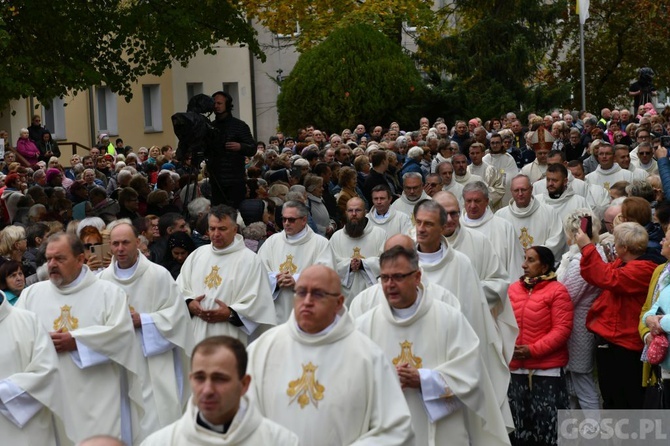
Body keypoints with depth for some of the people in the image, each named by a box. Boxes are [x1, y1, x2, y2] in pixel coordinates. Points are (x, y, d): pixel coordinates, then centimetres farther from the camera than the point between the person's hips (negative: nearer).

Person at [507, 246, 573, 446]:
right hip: (516, 369, 5)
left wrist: (533, 350, -19)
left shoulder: (557, 290, -7)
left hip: (548, 370, -5)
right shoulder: (513, 289, 9)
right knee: (518, 423, 13)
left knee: (547, 423, -1)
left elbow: (562, 329, -13)